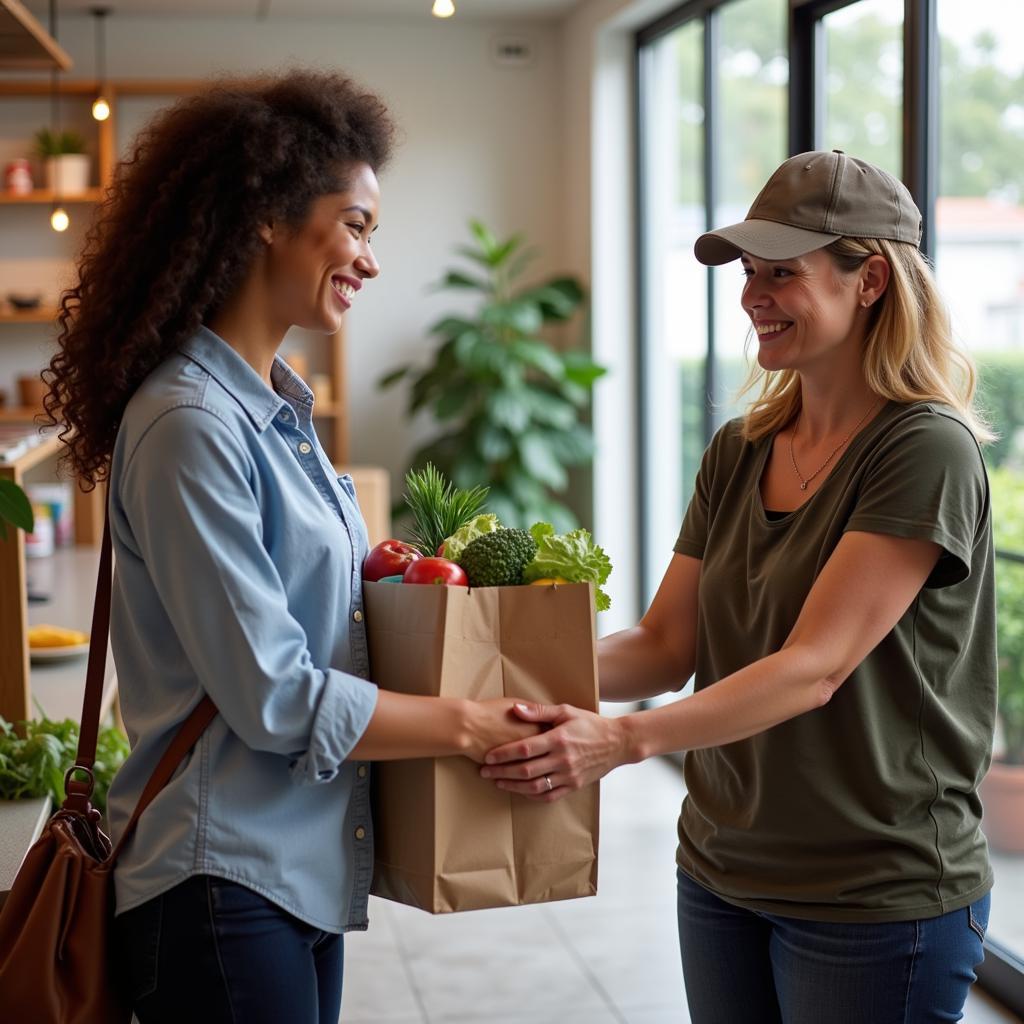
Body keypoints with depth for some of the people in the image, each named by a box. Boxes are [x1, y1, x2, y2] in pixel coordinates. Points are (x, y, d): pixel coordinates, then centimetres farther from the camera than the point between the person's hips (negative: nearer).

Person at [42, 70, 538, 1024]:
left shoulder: (279, 409, 10)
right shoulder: (189, 426, -19)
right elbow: (273, 697, -19)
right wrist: (471, 725, -13)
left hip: (303, 870, 9)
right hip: (222, 884, -9)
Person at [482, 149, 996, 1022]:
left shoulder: (926, 450, -15)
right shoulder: (738, 453, 6)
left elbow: (815, 667, -23)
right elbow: (668, 645, 3)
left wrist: (626, 738, -33)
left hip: (876, 902, -6)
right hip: (721, 876, 6)